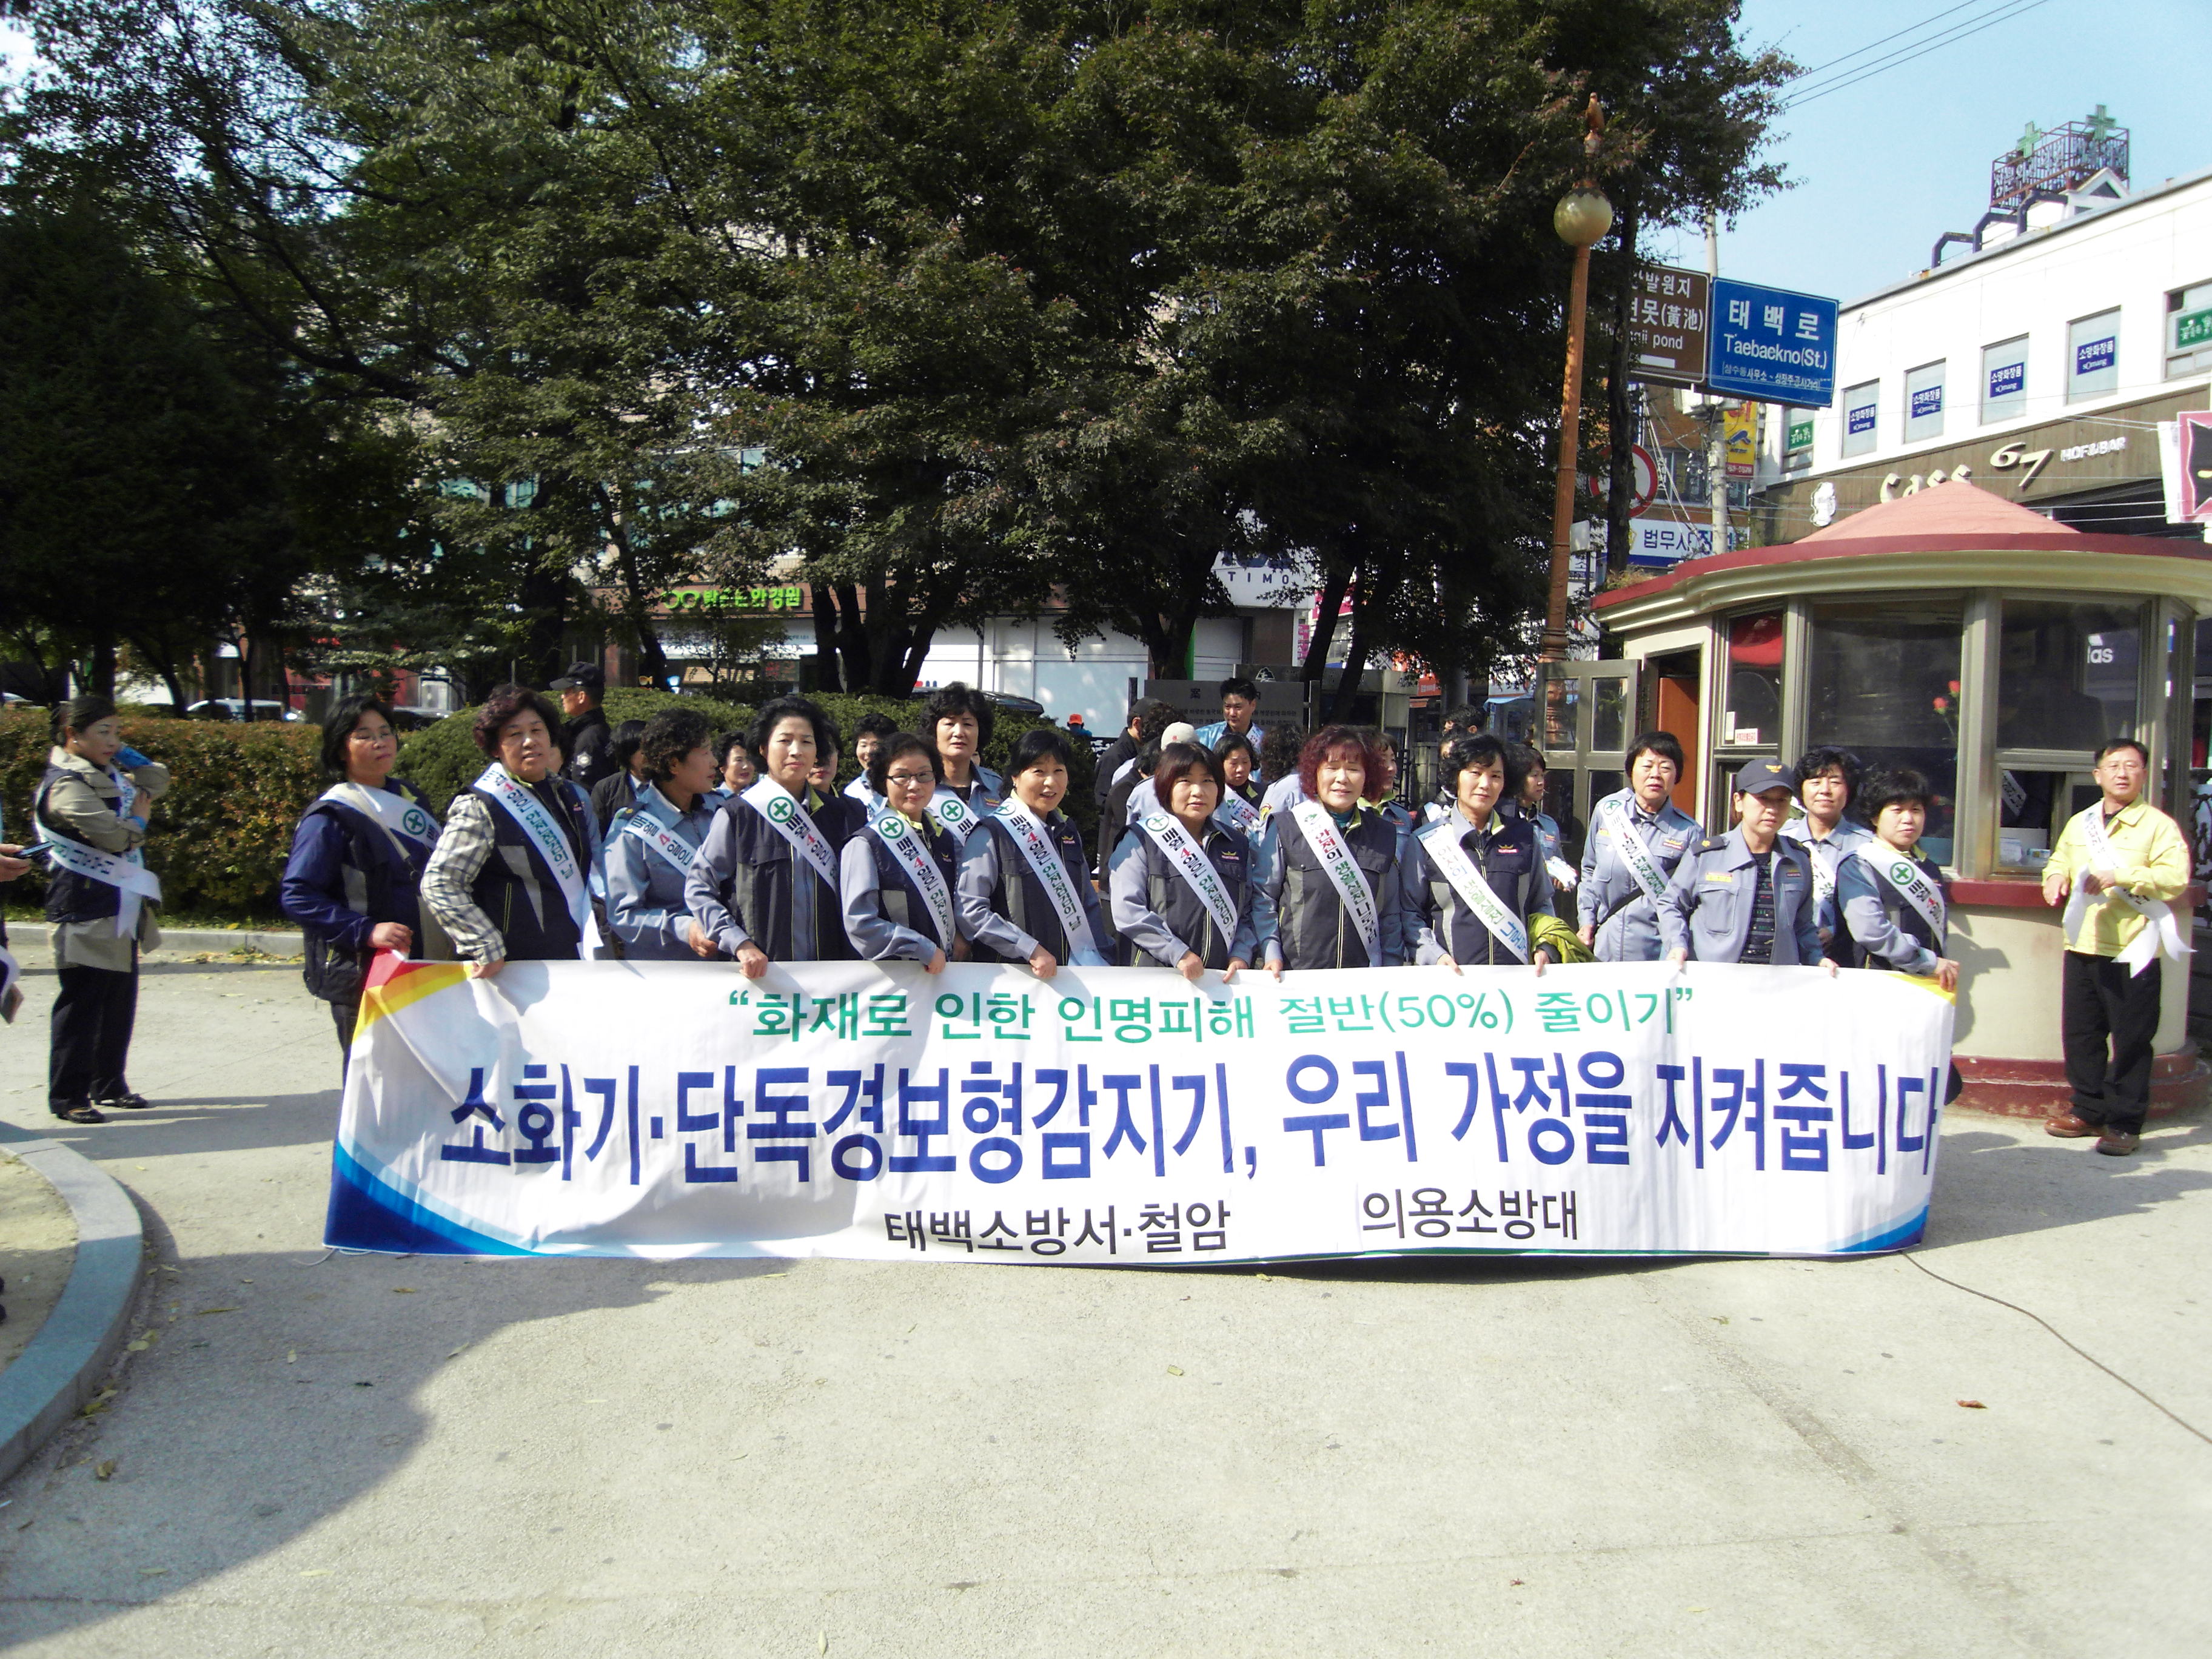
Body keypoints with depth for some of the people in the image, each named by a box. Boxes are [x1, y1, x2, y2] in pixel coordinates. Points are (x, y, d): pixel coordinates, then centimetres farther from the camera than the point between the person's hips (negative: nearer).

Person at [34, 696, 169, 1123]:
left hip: (123, 912, 9)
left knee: (120, 1003, 13)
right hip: (88, 915, -9)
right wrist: (139, 819, -2)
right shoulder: (67, 784, -13)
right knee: (81, 1005, -3)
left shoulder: (110, 776, 14)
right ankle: (67, 1097, 4)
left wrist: (122, 754, 8)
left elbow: (157, 778, 24)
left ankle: (109, 1084, 23)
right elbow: (112, 834, -23)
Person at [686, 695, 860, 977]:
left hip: (829, 972, 3)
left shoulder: (841, 814, 8)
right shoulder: (737, 815, -2)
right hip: (762, 972, -2)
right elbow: (699, 888, -2)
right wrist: (740, 944, -14)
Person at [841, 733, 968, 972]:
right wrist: (925, 950, -16)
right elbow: (859, 924, -17)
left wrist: (961, 938, -2)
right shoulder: (866, 844, -11)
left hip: (943, 972, 5)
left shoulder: (946, 839, 9)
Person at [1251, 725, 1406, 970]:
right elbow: (1263, 898, 0)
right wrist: (1272, 954, -9)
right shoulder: (1284, 829, -3)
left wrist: (1391, 967, 4)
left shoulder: (1385, 835, 8)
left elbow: (1391, 913, 11)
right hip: (1295, 975, -3)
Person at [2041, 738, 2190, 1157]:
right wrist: (2055, 876, 5)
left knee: (2131, 1040, 0)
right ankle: (2088, 1110, 23)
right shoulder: (2079, 823, 14)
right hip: (2083, 948, 6)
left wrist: (2120, 876, -23)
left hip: (2132, 950, -6)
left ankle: (2124, 1123, 8)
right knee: (2080, 1034, 11)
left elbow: (2176, 879, -15)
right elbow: (2060, 860, 28)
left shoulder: (2158, 825, -4)